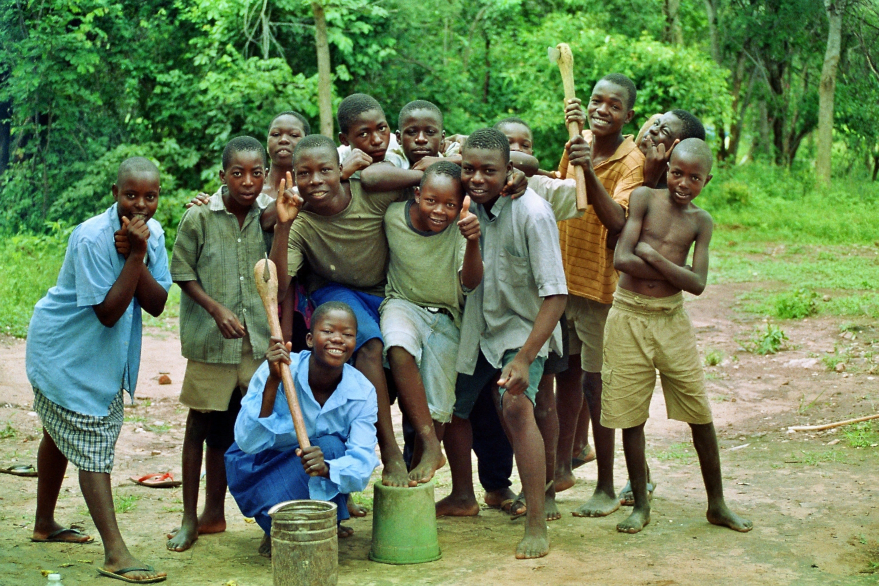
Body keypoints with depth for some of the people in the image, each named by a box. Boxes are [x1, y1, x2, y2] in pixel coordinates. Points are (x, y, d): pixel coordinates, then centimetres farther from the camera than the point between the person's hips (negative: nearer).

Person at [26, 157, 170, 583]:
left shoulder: (152, 232, -6)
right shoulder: (92, 238, -27)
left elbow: (156, 305, -13)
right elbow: (108, 312, -28)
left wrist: (134, 255, -26)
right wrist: (134, 255, -31)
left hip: (105, 353, 8)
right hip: (65, 349, -8)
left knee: (63, 433, 23)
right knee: (91, 444, -11)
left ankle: (44, 524, 40)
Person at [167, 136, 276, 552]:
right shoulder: (199, 217, -5)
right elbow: (182, 272, -1)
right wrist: (216, 308, -11)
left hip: (259, 336, 2)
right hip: (211, 338, -2)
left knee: (227, 427, 10)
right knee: (202, 423, 6)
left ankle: (214, 511, 24)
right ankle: (190, 518, 17)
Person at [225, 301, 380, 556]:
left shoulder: (362, 393, -18)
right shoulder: (274, 372, -24)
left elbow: (362, 465, -28)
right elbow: (247, 442, -32)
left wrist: (326, 468, -50)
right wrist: (273, 381, -41)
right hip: (261, 473, -2)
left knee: (332, 447, -30)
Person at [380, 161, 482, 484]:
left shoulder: (460, 227, -19)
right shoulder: (394, 215, -17)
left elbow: (470, 283, -31)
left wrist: (472, 243, -48)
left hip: (445, 316, 1)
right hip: (404, 304, -1)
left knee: (437, 405, -1)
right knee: (398, 346, -36)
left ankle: (419, 461, 28)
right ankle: (430, 446, -30)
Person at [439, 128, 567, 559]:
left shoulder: (532, 213, -25)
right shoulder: (468, 202, -9)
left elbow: (555, 295, -27)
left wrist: (524, 358, -32)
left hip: (524, 326, -6)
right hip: (477, 324, 6)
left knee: (515, 406, -27)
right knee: (449, 404, 13)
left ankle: (537, 525, -21)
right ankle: (463, 495, 39)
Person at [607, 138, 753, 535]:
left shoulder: (700, 221, 3)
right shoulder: (644, 198, -4)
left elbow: (697, 284, -8)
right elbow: (621, 259, -14)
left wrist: (653, 255, -15)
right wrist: (673, 271, -9)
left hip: (672, 320, 2)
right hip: (629, 317, -2)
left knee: (700, 415, 4)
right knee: (631, 416, 4)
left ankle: (717, 504, 19)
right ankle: (641, 504, 19)